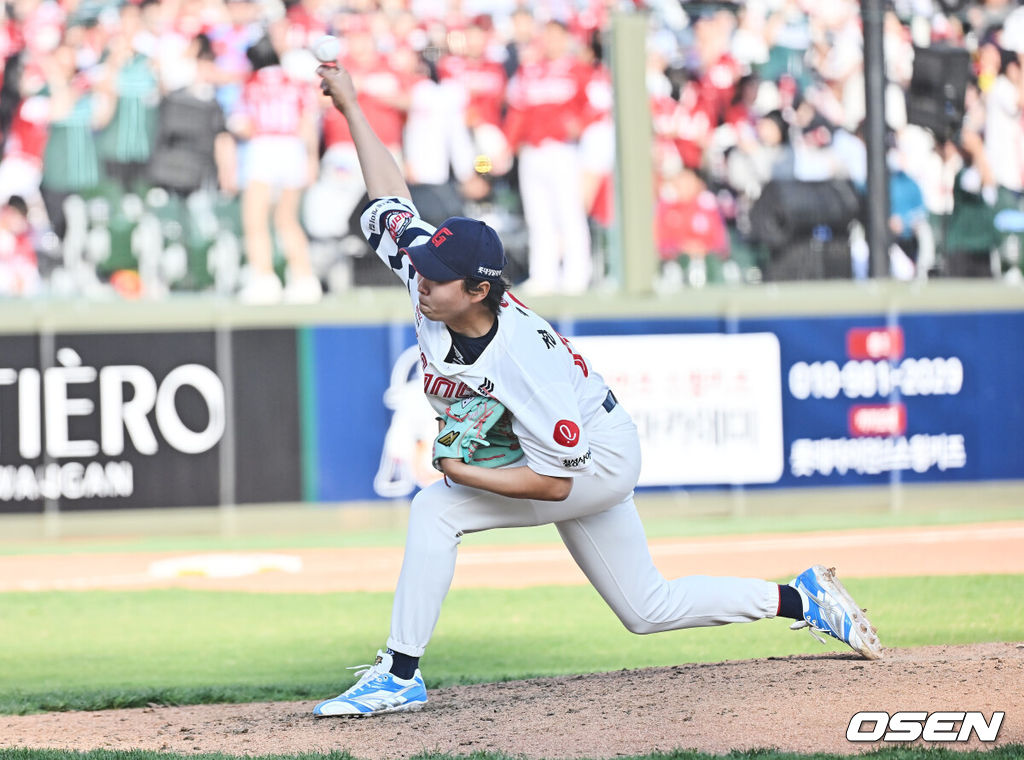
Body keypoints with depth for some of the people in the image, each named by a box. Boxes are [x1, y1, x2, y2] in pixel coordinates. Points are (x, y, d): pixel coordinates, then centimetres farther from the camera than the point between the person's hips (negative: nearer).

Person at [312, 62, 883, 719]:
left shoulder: (526, 362, -38)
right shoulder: (430, 285, -19)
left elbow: (554, 483, -33)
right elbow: (391, 198, -6)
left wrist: (466, 474, -33)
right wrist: (351, 106, -6)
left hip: (598, 460, -9)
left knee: (436, 510, -24)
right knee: (648, 608, 18)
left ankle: (400, 676, -18)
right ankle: (804, 599, 29)